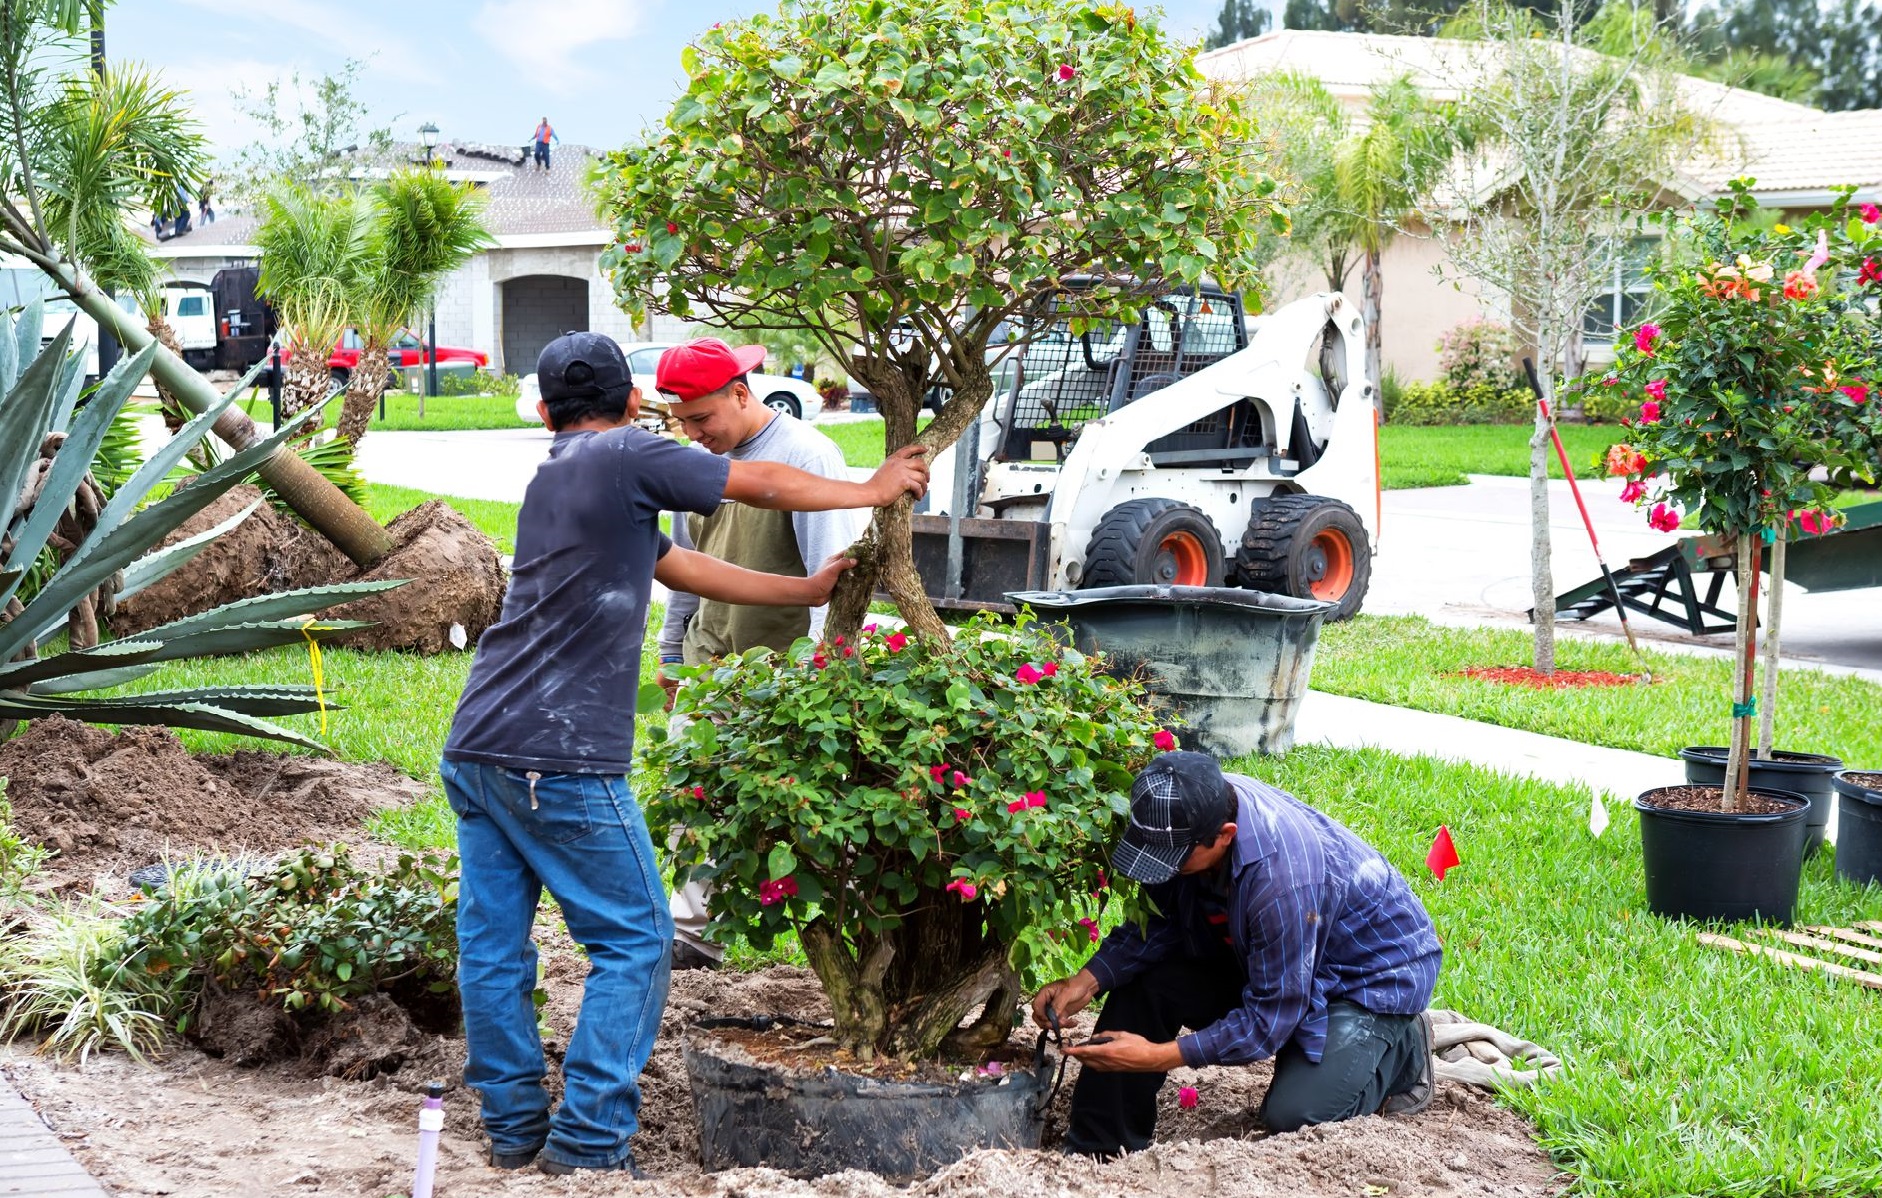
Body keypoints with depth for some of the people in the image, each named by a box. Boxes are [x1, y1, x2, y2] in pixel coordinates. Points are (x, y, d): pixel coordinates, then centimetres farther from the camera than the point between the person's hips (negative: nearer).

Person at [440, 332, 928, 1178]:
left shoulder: (551, 479, 21)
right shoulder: (624, 456, -4)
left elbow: (682, 568, 24)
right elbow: (766, 487, 3)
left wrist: (807, 592, 26)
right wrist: (873, 491, 19)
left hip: (474, 749, 8)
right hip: (560, 760, -8)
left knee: (491, 944, 11)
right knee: (634, 942, 2)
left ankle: (513, 1127, 18)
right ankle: (588, 1140, 0)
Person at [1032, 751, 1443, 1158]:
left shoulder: (1284, 878, -41)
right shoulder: (1188, 812, -20)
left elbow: (1269, 1018, -31)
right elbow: (1164, 923, -5)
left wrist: (1159, 1056, -30)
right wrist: (1088, 981, -20)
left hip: (1376, 976, -7)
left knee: (1291, 1114, -22)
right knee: (1145, 978, -11)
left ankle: (1403, 1048, 6)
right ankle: (1098, 1148, 0)